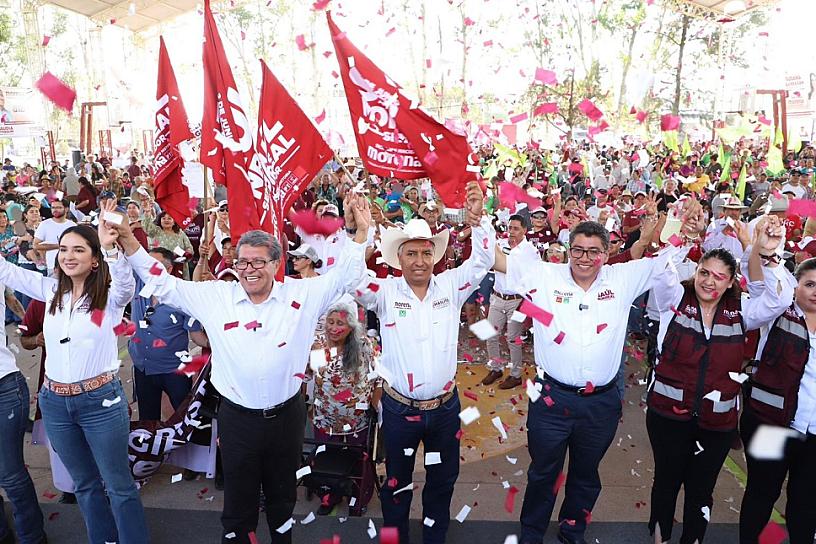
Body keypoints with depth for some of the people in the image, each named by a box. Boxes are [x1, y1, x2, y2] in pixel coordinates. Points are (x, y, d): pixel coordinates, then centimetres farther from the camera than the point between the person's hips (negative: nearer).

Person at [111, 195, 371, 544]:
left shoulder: (300, 295, -5)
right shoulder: (216, 297, -3)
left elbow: (343, 276, -2)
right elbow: (164, 285, 1)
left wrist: (360, 230, -13)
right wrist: (129, 242, -7)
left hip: (287, 415, 1)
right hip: (237, 418, 0)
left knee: (283, 498, 22)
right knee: (238, 502, 16)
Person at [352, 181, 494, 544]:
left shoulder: (450, 286, -4)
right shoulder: (385, 292, -10)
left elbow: (483, 260, -9)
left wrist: (478, 219, -26)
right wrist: (357, 232, -36)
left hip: (445, 406, 2)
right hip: (400, 408, -2)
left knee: (443, 479, 21)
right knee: (397, 481, 18)